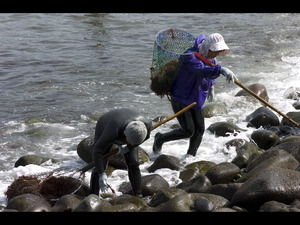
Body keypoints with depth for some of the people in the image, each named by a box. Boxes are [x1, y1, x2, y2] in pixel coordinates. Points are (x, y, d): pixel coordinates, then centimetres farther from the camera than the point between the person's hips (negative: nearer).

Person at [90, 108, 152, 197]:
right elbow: (97, 151, -39)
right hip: (104, 128, -3)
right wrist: (102, 175, -43)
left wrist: (128, 148, -10)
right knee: (99, 167, -8)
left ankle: (138, 196, -2)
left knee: (133, 164, -10)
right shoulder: (114, 131, -46)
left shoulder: (147, 124, -35)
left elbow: (146, 136, -9)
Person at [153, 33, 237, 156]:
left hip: (195, 99, 8)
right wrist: (221, 69, -63)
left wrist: (211, 86, 24)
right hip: (180, 98, -8)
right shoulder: (190, 57, -30)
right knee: (188, 131, -8)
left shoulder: (208, 55, -1)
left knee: (199, 129, 4)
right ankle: (160, 138, 15)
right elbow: (202, 70, -48)